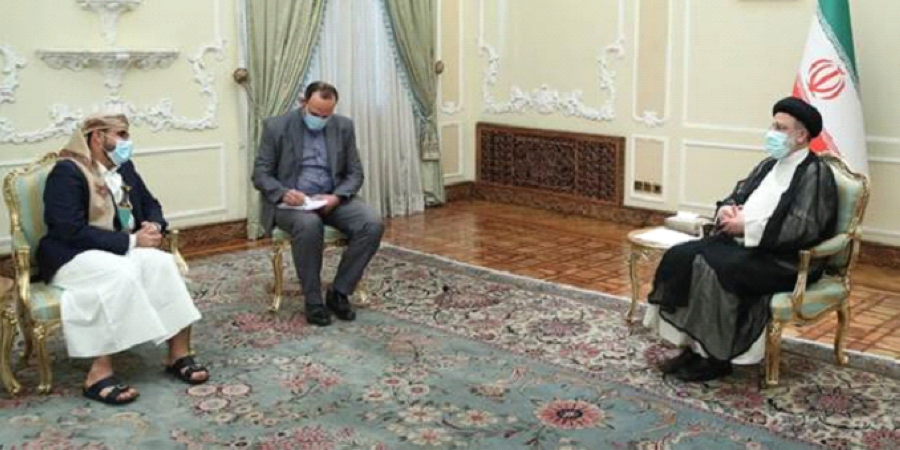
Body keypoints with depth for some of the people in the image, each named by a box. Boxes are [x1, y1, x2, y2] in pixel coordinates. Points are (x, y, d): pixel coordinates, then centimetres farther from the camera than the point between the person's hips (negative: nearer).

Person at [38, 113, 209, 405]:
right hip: (73, 257, -7)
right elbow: (71, 231, -22)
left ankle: (178, 354, -21)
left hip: (121, 250, 7)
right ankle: (100, 373, -33)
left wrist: (155, 226, -6)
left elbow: (150, 204, 20)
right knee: (121, 275, -36)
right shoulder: (67, 172, -13)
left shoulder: (123, 167, 11)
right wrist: (131, 241, -23)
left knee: (163, 263, -23)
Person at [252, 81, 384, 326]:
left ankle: (339, 293, -10)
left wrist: (337, 196, -15)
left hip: (332, 199, 4)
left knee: (373, 223, -24)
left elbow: (355, 173, 6)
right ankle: (313, 301, -20)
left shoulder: (344, 126, 5)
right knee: (309, 224, -38)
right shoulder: (276, 127, -4)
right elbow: (260, 174, -3)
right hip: (291, 202, -3)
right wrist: (283, 193, -24)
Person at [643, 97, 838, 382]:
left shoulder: (816, 173, -9)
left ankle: (716, 357, -15)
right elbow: (737, 195, 22)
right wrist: (726, 210, -3)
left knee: (715, 271, -31)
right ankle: (693, 345, -10)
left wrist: (748, 227, -20)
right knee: (681, 257, -13)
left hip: (784, 259, -8)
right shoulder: (769, 165, 17)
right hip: (742, 242, 8)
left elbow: (805, 228, -20)